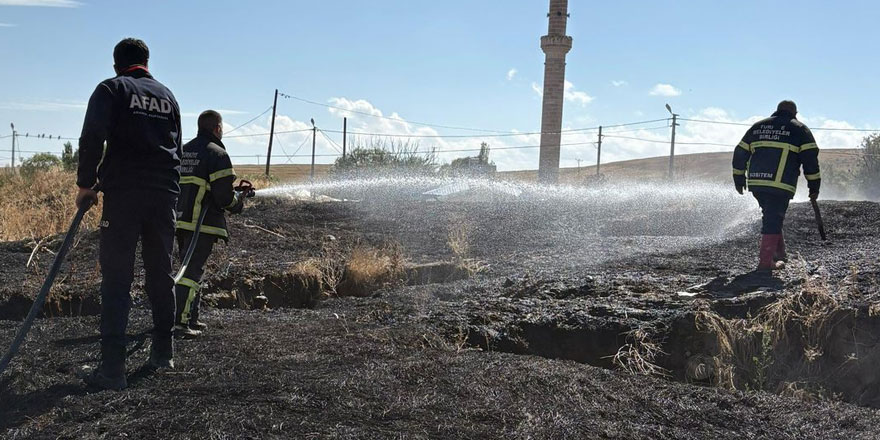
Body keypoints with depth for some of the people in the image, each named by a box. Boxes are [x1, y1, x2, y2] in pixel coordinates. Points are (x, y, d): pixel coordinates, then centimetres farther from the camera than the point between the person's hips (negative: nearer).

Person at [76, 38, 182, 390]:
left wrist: (86, 183, -3)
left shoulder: (111, 89, 2)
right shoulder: (167, 95, 18)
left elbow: (92, 137, -11)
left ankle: (112, 367, -11)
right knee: (160, 273, 14)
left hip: (123, 193, -5)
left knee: (116, 277, -5)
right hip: (164, 195, 5)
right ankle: (163, 352, 23)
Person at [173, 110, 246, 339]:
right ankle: (180, 322, -11)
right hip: (202, 224, -8)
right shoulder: (217, 153, -9)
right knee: (192, 271, -8)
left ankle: (192, 318, 25)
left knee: (191, 268, 18)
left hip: (180, 221, 8)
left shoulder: (183, 150, 16)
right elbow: (224, 195, -15)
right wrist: (238, 202, 7)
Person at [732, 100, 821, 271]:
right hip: (781, 186, -5)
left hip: (756, 182, 5)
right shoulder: (799, 129, 7)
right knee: (774, 220, 0)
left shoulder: (758, 126, 19)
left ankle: (779, 252, 26)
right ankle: (766, 261, -3)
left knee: (772, 217, 21)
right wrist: (814, 186, 3)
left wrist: (739, 179, 25)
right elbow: (810, 158, -2)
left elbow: (740, 153, 18)